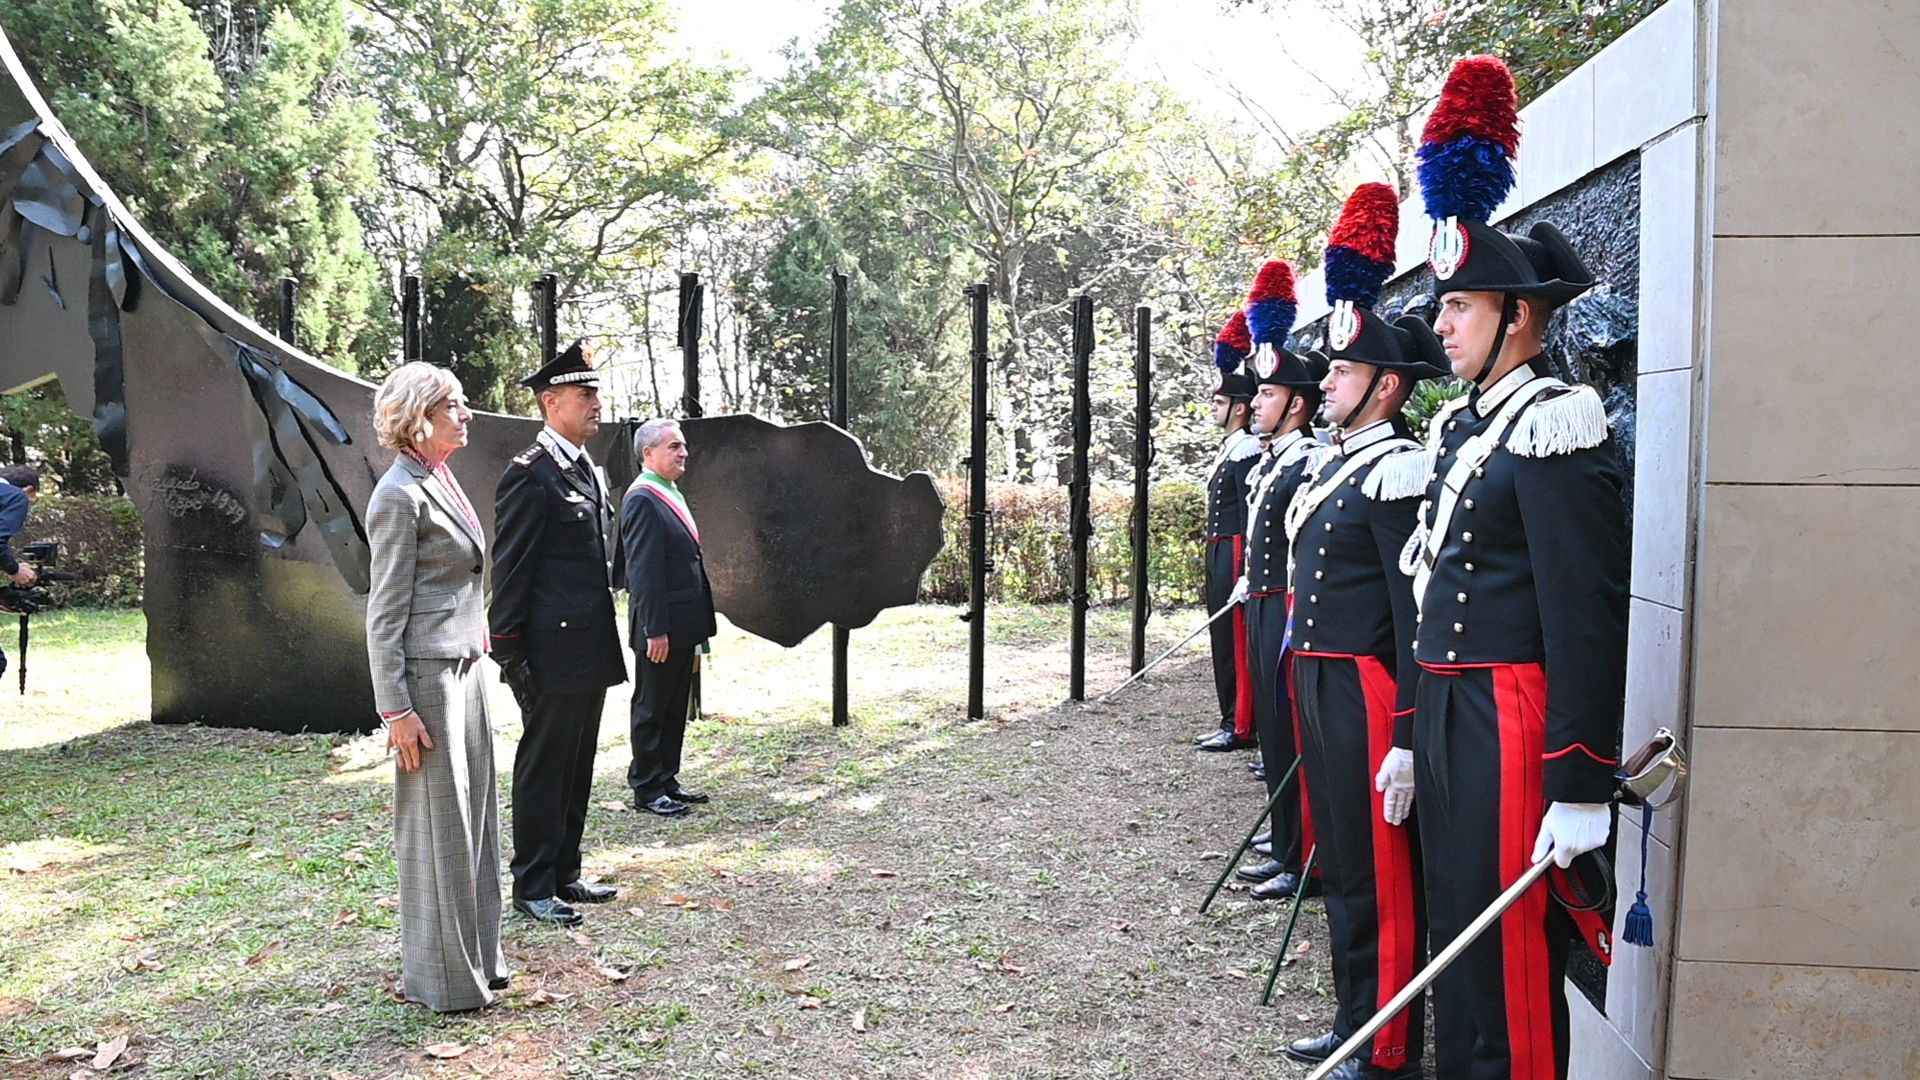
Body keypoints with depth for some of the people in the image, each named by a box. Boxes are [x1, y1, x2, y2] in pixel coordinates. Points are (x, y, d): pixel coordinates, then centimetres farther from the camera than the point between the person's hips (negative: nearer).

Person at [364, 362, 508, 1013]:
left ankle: (476, 958, 28)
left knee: (473, 814, 15)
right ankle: (442, 977, 13)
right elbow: (384, 612, -15)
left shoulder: (442, 483, 14)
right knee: (438, 825, 0)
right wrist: (396, 710, -17)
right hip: (426, 675, -9)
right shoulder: (400, 496, -14)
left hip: (463, 668, 9)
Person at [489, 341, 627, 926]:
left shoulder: (590, 471, 15)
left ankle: (564, 873, 28)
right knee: (543, 767, 1)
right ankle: (532, 887, 13)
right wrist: (509, 653, -17)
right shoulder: (529, 473, -12)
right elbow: (510, 570, -15)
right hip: (553, 650, -9)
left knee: (576, 767, 16)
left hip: (590, 651, 9)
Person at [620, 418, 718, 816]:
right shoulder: (643, 500, -16)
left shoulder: (670, 494, 15)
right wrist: (656, 630, -22)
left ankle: (667, 780, 26)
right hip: (661, 628, -9)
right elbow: (644, 571, -20)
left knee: (675, 709, 16)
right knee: (651, 709, 3)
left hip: (683, 626, 9)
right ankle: (646, 789, 13)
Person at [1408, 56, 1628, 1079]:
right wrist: (1412, 733, 18)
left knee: (1510, 953, 1)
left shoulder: (1555, 426, -15)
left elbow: (1588, 619, -19)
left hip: (1514, 722, -9)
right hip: (1448, 712, 9)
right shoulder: (1455, 429, 13)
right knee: (1455, 927, 18)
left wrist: (1581, 791, -19)